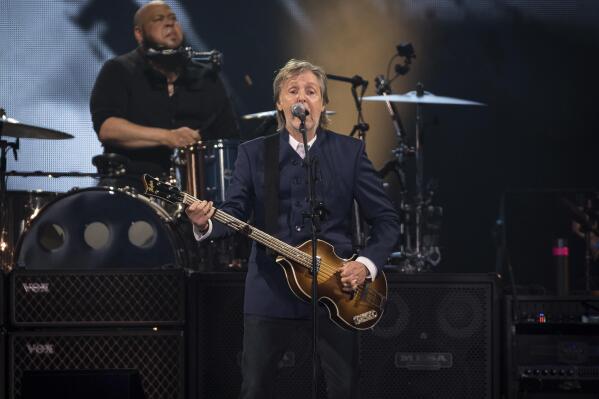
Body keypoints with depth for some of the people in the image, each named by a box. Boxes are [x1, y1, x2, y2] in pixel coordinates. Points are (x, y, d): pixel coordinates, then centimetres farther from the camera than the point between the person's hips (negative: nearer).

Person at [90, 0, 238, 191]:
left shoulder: (207, 79, 18)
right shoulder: (119, 72, 5)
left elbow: (230, 138, 20)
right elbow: (106, 127, -11)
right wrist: (166, 137, -22)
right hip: (136, 184, -4)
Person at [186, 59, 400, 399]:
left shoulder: (350, 151, 5)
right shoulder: (254, 152, 7)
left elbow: (386, 219, 4)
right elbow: (235, 212, -2)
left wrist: (367, 264, -10)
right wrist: (206, 224, -23)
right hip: (271, 293, 0)